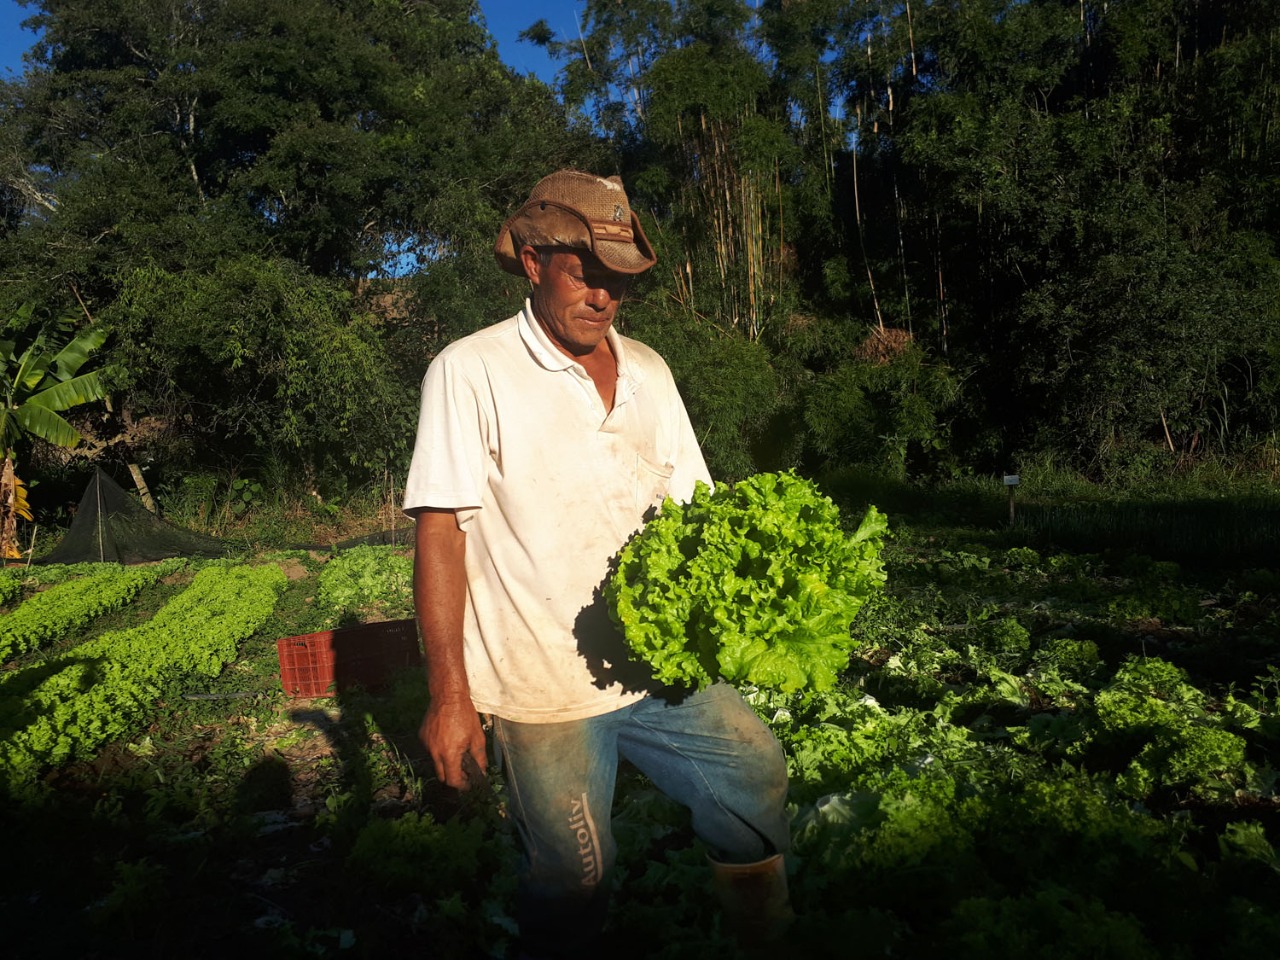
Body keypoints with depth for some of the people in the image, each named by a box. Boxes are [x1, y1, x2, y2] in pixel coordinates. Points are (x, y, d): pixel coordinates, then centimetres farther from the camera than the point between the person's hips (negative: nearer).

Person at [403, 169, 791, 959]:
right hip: (545, 691, -5)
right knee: (574, 885, 5)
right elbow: (441, 533, -10)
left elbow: (692, 507, 11)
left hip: (659, 665, 5)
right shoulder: (471, 372, -7)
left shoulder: (648, 371, 9)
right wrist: (449, 693, -14)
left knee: (759, 782, 9)